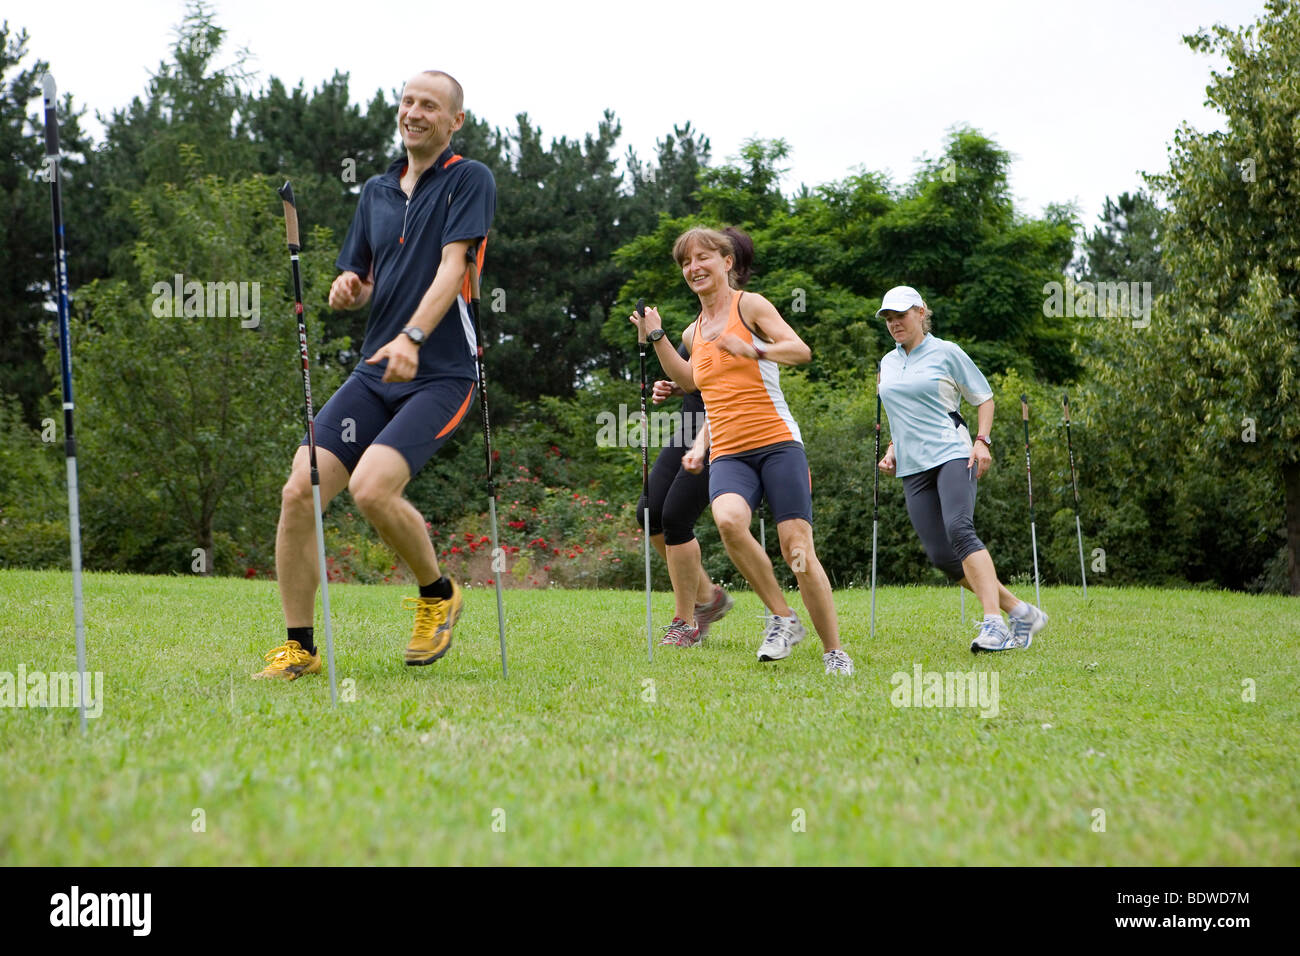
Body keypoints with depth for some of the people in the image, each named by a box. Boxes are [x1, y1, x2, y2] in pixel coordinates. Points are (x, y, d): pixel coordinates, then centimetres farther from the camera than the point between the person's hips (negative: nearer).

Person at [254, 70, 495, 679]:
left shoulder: (470, 180, 0)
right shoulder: (377, 190, 18)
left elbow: (452, 267, -14)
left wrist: (412, 337, -29)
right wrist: (348, 289, -2)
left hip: (439, 373, -6)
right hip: (373, 373, 6)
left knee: (372, 488, -26)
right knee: (299, 492, -9)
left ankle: (438, 593, 3)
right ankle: (298, 647, 3)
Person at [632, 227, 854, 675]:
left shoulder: (749, 305, 3)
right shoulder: (693, 334, 20)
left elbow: (801, 351, -8)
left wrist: (754, 351, -25)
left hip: (777, 443, -4)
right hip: (728, 455, 4)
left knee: (797, 549, -12)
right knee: (728, 519, -29)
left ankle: (834, 652, 3)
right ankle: (782, 617, -14)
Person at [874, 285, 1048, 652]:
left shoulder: (946, 353, 2)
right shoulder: (887, 364, 18)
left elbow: (984, 397, 7)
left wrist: (982, 440, -7)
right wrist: (893, 450, 16)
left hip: (952, 455, -6)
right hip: (913, 468, 6)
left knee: (959, 529, -29)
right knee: (942, 557, -6)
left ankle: (993, 624, -33)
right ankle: (1021, 612, 7)